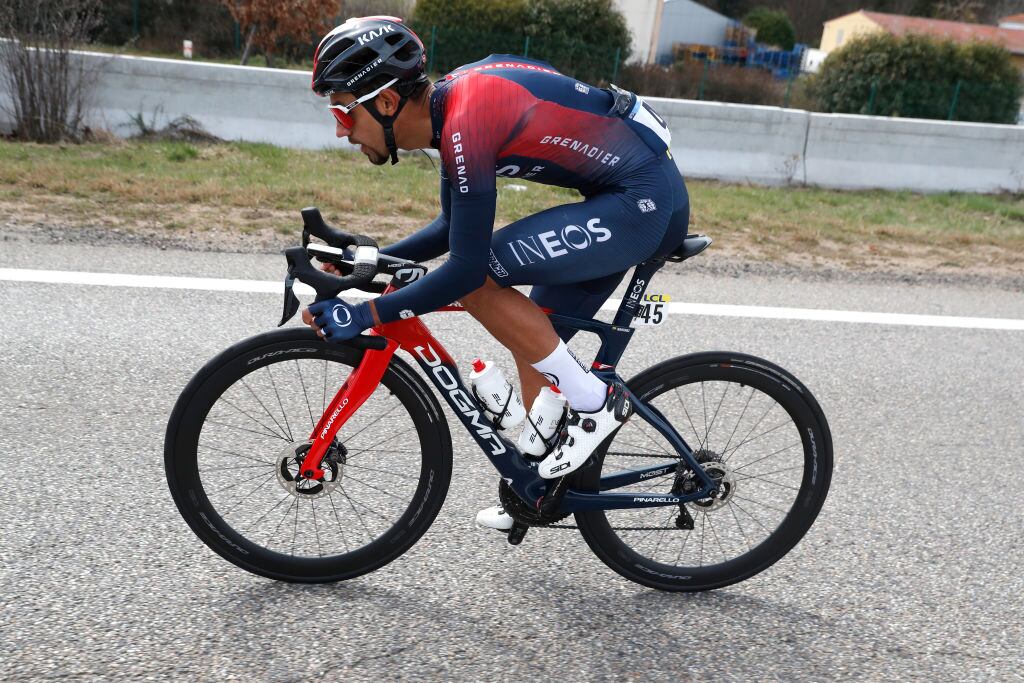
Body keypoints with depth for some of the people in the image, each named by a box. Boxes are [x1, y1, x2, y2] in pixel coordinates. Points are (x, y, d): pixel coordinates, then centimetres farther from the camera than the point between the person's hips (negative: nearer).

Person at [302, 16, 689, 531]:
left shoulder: (467, 123, -23)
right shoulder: (451, 105, 7)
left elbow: (466, 268, -25)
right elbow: (452, 229, 17)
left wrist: (365, 315, -18)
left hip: (643, 200, -10)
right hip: (641, 196, 10)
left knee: (477, 282, -19)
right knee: (532, 339, 13)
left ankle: (595, 404, -4)